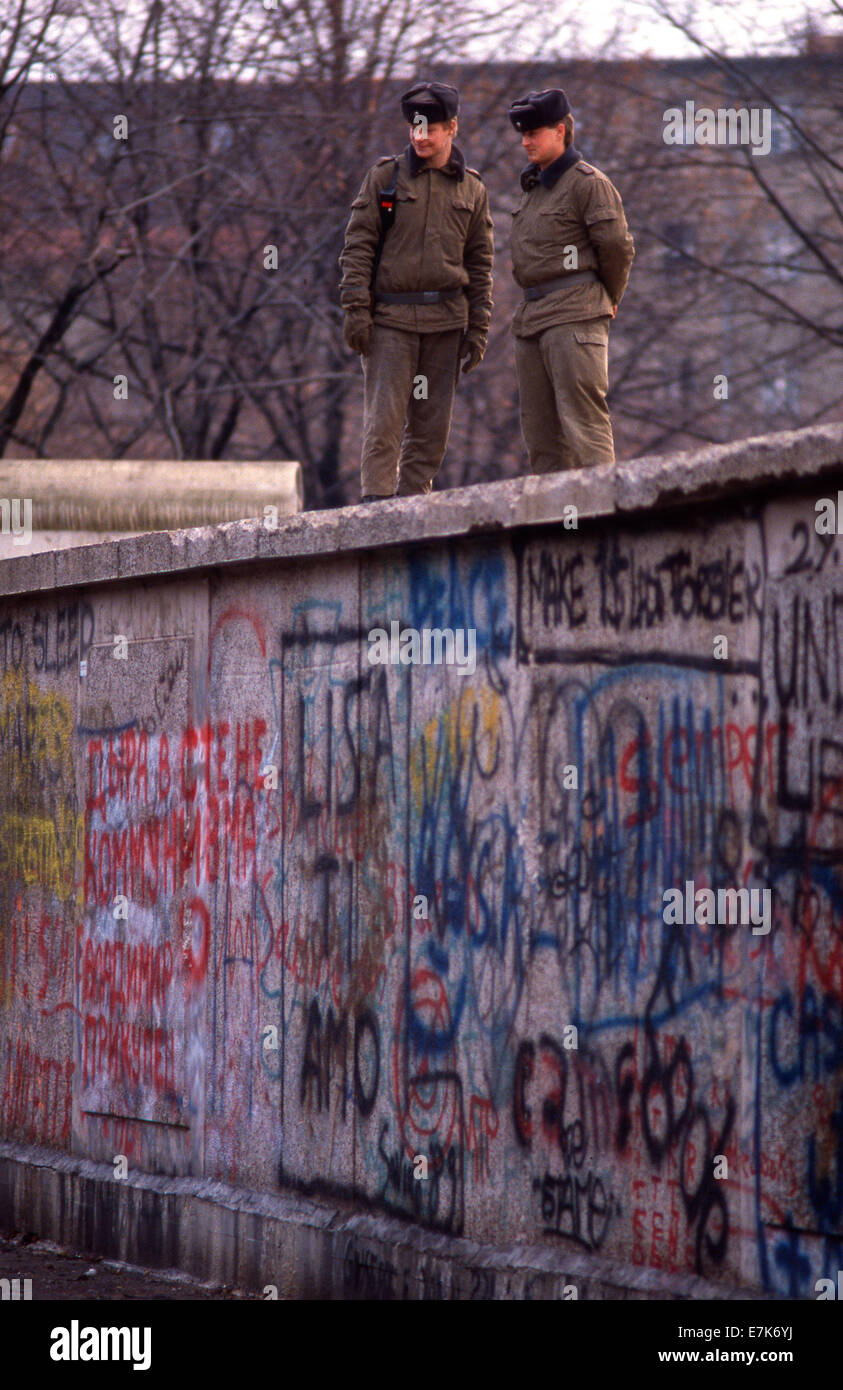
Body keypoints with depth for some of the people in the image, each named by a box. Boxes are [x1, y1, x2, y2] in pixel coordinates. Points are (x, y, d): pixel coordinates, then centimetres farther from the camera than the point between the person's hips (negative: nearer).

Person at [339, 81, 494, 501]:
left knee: (431, 423, 3)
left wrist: (478, 329, 8)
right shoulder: (384, 176, 4)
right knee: (384, 418, -10)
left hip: (445, 320, 3)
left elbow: (480, 262, 14)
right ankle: (376, 503, -12)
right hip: (390, 317, -3)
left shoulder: (472, 189, 11)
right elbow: (358, 244, 2)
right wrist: (355, 308, -7)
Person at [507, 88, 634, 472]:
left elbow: (617, 247, -10)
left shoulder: (588, 184, -8)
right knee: (539, 430, 7)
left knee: (583, 424, -13)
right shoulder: (533, 187, 18)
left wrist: (609, 299, 4)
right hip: (532, 316, 9)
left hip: (574, 316, -9)